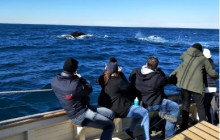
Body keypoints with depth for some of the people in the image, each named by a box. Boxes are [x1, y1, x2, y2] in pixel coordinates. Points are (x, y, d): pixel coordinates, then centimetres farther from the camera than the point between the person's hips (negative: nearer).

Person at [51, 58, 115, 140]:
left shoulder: (55, 81, -8)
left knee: (110, 114, 11)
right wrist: (80, 78, 2)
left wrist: (76, 79, -1)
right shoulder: (75, 85, -32)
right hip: (80, 116, -9)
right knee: (110, 125, -5)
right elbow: (89, 89, -12)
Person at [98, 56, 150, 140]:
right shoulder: (118, 81, -24)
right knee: (145, 113, 6)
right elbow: (127, 87, -6)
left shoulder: (103, 79, -4)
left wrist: (106, 69, 8)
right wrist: (120, 74, -1)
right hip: (120, 110, -9)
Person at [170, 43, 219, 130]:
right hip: (196, 85, -2)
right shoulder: (203, 59, 9)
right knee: (200, 106, 8)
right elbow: (211, 73, 15)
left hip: (184, 83, 2)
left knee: (185, 103, 13)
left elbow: (181, 58, 37)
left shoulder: (186, 54, 13)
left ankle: (184, 125, 19)